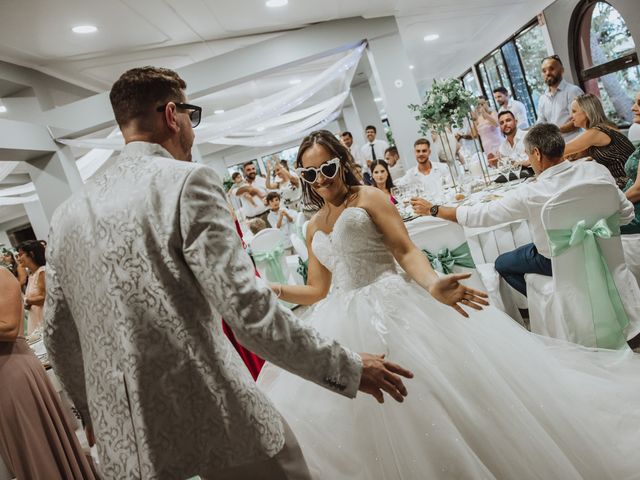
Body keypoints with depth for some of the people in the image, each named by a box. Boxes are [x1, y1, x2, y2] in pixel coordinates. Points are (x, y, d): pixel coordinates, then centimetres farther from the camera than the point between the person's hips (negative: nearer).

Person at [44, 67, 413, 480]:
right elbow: (250, 311, -21)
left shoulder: (67, 213, 6)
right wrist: (349, 368, -10)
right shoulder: (188, 182, -13)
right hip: (216, 425, -6)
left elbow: (59, 339, 13)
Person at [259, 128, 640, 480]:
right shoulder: (314, 228, 15)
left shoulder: (369, 198, 0)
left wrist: (431, 285, -28)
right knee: (361, 421, 6)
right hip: (343, 322, 6)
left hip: (390, 306, -5)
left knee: (426, 409, -3)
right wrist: (270, 290, 5)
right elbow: (319, 291, 15)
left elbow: (407, 252, -10)